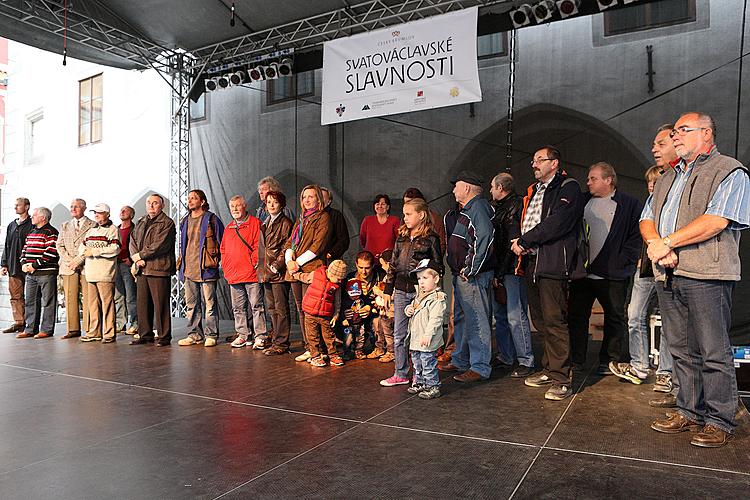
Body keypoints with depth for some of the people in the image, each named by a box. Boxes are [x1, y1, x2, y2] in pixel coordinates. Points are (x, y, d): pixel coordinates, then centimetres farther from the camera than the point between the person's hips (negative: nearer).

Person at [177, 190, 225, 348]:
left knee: (209, 304, -2)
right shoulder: (186, 221, 17)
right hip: (188, 269, 7)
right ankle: (195, 334, 19)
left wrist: (214, 260, -4)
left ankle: (211, 335, 5)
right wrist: (181, 262, 18)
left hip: (206, 269, -7)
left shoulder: (211, 219, -3)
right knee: (191, 305, 10)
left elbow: (221, 242, -2)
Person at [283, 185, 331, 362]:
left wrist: (299, 262, -12)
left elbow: (318, 245, -10)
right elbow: (290, 242, 17)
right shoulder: (301, 219, 23)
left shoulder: (323, 217, 0)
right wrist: (289, 260, -2)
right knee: (301, 310, 8)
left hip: (311, 268, -7)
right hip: (295, 270, 8)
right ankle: (308, 346, 15)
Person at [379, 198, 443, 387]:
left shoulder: (431, 239, -4)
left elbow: (438, 266, -2)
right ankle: (400, 374, 19)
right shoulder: (402, 237, 11)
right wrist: (387, 290, 11)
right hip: (401, 291, 6)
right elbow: (393, 265, 14)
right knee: (399, 335, 9)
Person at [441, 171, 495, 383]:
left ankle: (480, 368, 4)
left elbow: (485, 236, -27)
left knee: (476, 321, -4)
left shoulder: (478, 207, -13)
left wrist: (471, 269, -25)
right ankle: (460, 361, 30)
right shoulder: (467, 209, 20)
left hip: (473, 276, -11)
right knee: (461, 318, 18)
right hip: (461, 275, 11)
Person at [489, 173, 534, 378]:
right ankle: (505, 356, 26)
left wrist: (500, 274, -17)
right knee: (500, 315, 15)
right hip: (499, 272, 10)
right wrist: (496, 273, 11)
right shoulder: (500, 208, 18)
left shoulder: (515, 206, -11)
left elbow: (512, 244, -17)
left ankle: (526, 361, 1)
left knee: (515, 316, -7)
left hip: (512, 271, -10)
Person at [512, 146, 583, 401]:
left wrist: (523, 241, -10)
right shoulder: (533, 191, 24)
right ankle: (549, 369, 22)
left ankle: (560, 378, -2)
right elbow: (524, 223, 23)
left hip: (553, 263, -8)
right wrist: (519, 243, 2)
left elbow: (556, 224, -16)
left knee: (554, 320, -8)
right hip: (531, 262, 8)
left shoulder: (568, 187, -3)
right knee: (540, 320, 12)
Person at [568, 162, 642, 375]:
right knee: (576, 315, 7)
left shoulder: (629, 204, -1)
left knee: (615, 317, 8)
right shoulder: (583, 201, 12)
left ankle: (611, 360, 21)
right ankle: (575, 360, 17)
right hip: (582, 271, 4)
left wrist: (622, 261, -12)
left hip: (612, 274, -4)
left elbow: (636, 236, -5)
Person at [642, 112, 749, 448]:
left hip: (706, 276, -7)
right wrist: (656, 245, -6)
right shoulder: (668, 178, 23)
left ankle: (719, 421, 11)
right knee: (682, 351, 12)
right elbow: (647, 219, 15)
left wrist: (667, 242, -13)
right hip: (667, 276, 7)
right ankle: (690, 412, 22)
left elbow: (717, 221, -15)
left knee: (714, 354, 0)